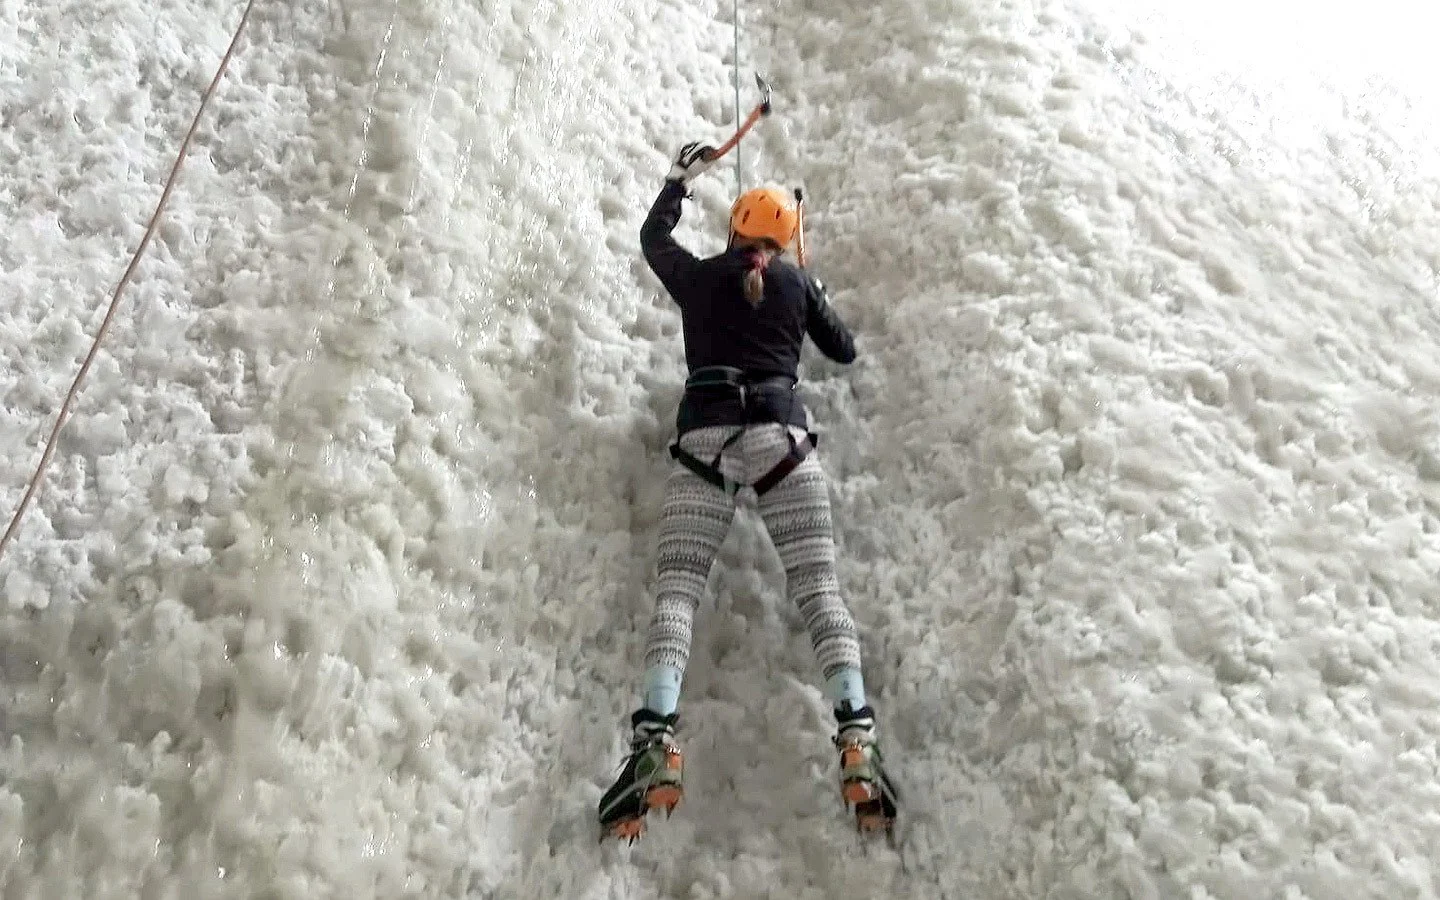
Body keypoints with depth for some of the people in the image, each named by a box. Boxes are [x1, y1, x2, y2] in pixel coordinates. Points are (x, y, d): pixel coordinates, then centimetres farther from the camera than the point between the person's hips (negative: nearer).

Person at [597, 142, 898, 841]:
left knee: (676, 587, -7)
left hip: (702, 437, 0)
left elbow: (652, 236, 39)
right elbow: (844, 351, 28)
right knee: (818, 585, -7)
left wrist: (680, 178, 53)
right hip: (779, 433, 0)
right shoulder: (799, 283, 16)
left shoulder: (696, 276, 17)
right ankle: (856, 738, -24)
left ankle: (656, 740, -28)